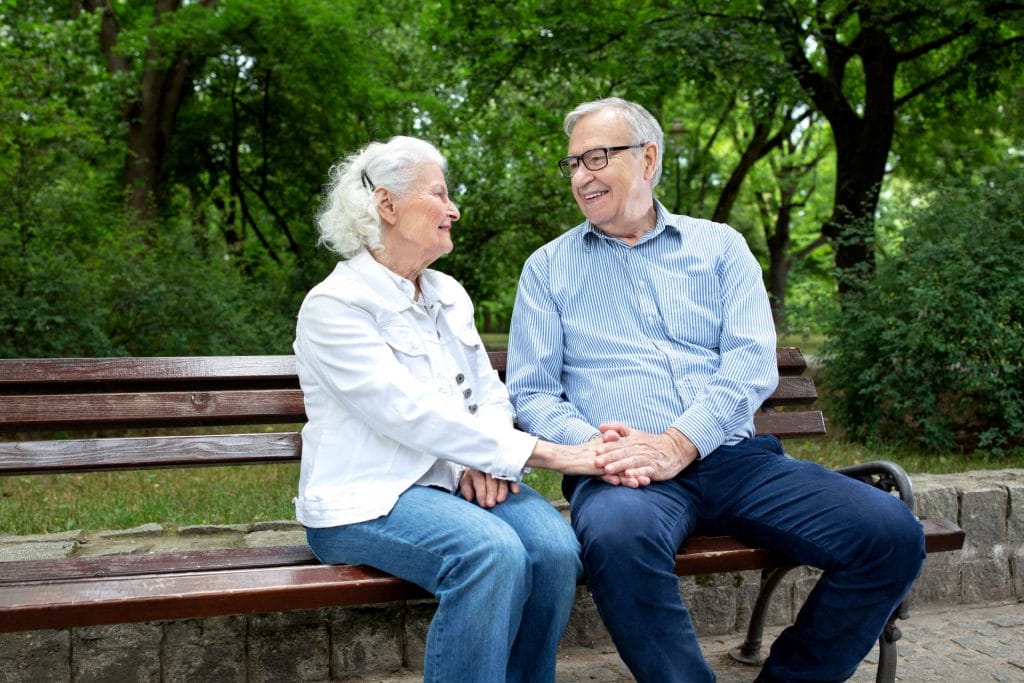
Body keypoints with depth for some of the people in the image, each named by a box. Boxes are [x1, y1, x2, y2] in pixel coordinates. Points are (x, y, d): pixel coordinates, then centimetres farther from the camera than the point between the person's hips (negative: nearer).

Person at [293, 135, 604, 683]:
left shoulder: (449, 295, 14)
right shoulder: (334, 306, -9)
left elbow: (491, 394, 15)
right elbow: (412, 413, -20)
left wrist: (483, 459, -9)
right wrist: (547, 453, -23)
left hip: (463, 480, 6)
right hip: (371, 496, -6)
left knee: (554, 547, -22)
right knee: (492, 553, -32)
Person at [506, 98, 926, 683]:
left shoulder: (720, 246, 14)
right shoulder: (549, 267, 14)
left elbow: (753, 363, 1)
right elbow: (532, 392, 7)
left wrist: (677, 445, -15)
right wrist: (589, 443, -14)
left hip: (732, 456, 3)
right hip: (624, 472, -2)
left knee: (892, 533, -17)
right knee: (617, 534, -38)